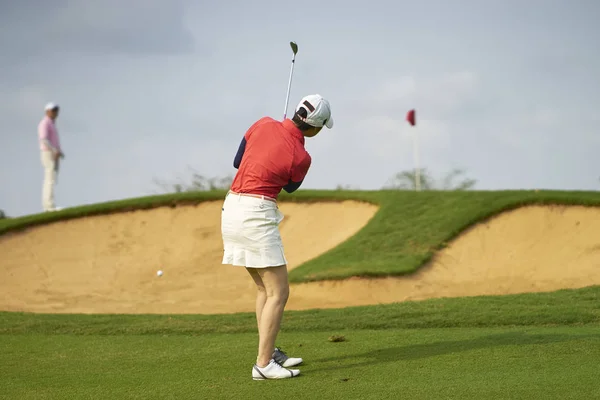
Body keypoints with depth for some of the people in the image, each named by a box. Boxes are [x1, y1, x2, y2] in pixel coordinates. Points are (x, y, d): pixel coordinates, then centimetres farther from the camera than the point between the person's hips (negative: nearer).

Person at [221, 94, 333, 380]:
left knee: (265, 287, 18)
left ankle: (270, 352, 24)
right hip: (257, 214, -8)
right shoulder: (301, 158, -12)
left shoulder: (263, 124, 1)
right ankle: (263, 365, -8)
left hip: (232, 207, 8)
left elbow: (237, 162, 14)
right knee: (279, 292, -3)